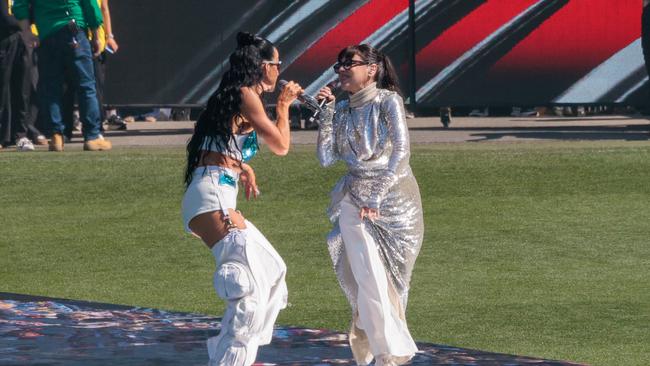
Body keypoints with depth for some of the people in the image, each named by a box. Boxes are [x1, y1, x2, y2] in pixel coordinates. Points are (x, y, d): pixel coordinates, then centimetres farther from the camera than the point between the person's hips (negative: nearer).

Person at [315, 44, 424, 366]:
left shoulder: (388, 101, -5)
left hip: (396, 197, -3)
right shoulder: (342, 111, 8)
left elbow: (400, 151, -13)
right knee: (370, 282, -6)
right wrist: (326, 113, -3)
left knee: (393, 281, 2)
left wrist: (377, 197, -16)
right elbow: (326, 158, 2)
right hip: (356, 203, 3)